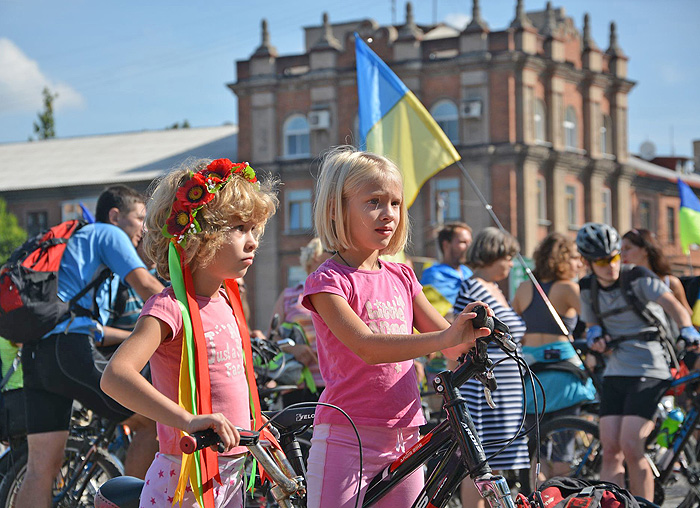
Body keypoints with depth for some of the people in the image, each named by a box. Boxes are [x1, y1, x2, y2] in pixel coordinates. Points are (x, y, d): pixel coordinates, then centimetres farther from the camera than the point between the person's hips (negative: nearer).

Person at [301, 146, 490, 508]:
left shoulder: (401, 277, 13)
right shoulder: (327, 281, -7)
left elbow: (451, 343, 8)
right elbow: (367, 347, -22)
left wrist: (473, 333, -16)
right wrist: (444, 338, -33)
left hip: (404, 440, 6)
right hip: (346, 441, -6)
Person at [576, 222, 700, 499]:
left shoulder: (639, 278, -10)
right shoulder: (588, 289, 6)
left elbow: (672, 304, -23)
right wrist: (594, 335, -6)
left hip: (649, 372, -5)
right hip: (615, 373, 5)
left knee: (631, 448, -15)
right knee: (611, 450, -2)